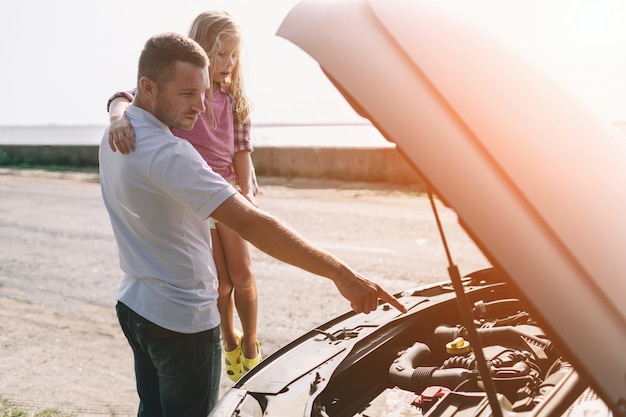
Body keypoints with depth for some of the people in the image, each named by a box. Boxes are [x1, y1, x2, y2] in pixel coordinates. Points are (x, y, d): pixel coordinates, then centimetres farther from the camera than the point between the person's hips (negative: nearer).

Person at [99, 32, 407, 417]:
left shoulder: (114, 133, 1)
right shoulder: (167, 154, -30)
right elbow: (250, 224, -37)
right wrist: (340, 273, -38)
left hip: (134, 303, 9)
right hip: (180, 320, -9)